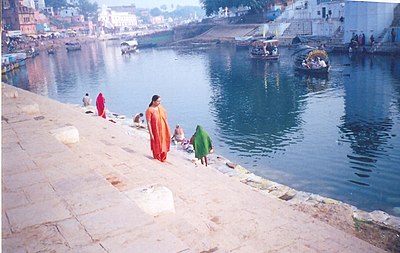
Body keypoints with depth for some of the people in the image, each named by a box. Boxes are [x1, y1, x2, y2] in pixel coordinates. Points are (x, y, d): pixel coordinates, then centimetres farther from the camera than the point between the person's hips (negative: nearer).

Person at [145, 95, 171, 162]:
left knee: (164, 145, 13)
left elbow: (165, 119, 11)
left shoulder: (161, 108, 4)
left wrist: (168, 130, 10)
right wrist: (151, 134, -16)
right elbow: (148, 123, -13)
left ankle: (163, 159, 30)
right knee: (156, 146, 7)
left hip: (163, 131, 5)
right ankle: (157, 160, 24)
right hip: (156, 132, -5)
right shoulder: (149, 110, -13)